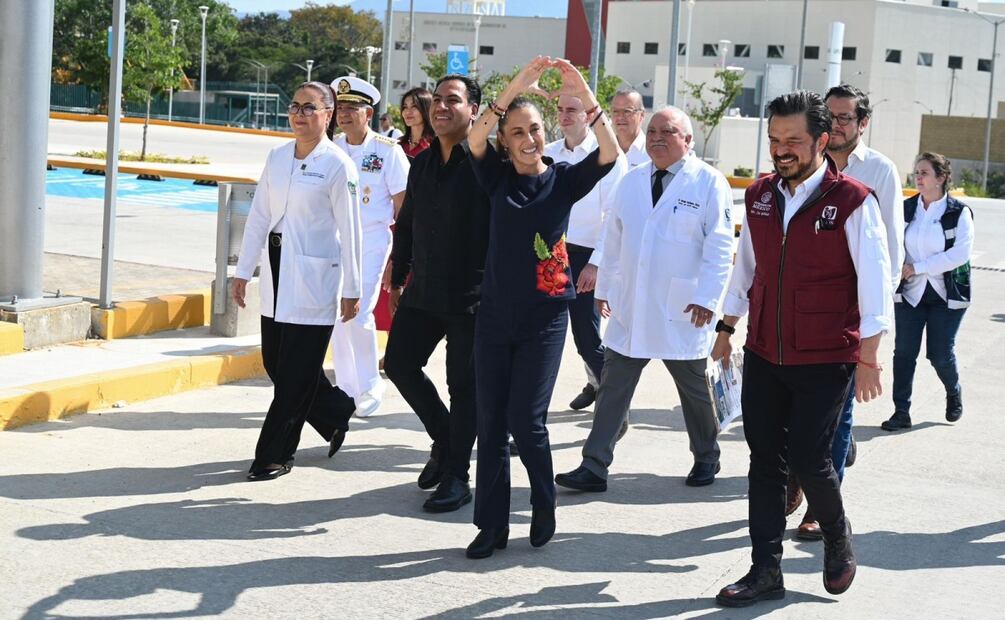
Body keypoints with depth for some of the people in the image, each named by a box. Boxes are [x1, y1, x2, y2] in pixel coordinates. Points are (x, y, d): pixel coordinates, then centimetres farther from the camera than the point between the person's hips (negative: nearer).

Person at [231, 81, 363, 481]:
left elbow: (349, 232, -8)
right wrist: (243, 271, 9)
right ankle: (337, 411, 32)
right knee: (274, 363, 11)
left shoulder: (338, 166, -9)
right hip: (278, 273, 7)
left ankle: (275, 455, 8)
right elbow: (259, 216, 11)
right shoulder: (277, 157, 8)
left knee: (295, 373, -2)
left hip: (314, 279, -6)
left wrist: (351, 290, -7)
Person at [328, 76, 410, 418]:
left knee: (359, 314, -12)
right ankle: (347, 390, 16)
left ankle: (370, 385, 8)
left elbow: (403, 204, -4)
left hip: (371, 240, -5)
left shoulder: (388, 150, -7)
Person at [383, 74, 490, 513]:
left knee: (464, 384, 2)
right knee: (399, 364, 7)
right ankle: (444, 439, 28)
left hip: (471, 296, -7)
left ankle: (456, 475, 14)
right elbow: (406, 225, 18)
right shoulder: (422, 163, 11)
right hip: (423, 292, 7)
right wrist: (398, 279, 18)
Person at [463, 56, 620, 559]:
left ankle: (544, 505, 20)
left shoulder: (564, 180, 0)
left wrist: (586, 98, -28)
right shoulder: (498, 178, 2)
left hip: (544, 319, -2)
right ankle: (492, 524, 16)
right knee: (490, 423, 5)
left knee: (525, 421, -6)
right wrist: (516, 86, -27)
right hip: (495, 315, 2)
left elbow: (609, 154, -17)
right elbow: (475, 139, -17)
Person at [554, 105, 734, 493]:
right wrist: (604, 287, 14)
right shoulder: (631, 181, 9)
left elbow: (720, 246, -10)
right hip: (629, 308, 4)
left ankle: (706, 458, 32)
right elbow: (614, 239, 15)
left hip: (682, 313, -4)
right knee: (613, 386, 1)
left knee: (694, 389, 12)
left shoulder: (709, 183, -7)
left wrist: (707, 298, -16)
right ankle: (594, 466, 4)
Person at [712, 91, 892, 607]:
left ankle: (836, 535, 24)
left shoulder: (852, 201, -11)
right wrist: (726, 328, 19)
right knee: (765, 459, 6)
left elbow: (874, 282, -10)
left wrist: (869, 358, -13)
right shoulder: (760, 196, 5)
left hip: (825, 361, -5)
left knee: (808, 458, -5)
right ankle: (766, 570, 14)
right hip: (764, 355, 5)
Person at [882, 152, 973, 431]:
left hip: (946, 295, -3)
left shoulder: (959, 212, -7)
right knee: (904, 352, -3)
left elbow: (960, 253, -16)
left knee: (941, 353, 2)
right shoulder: (906, 208, 3)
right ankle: (901, 412, 5)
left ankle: (954, 393, 33)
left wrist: (916, 268, -18)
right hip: (910, 293, 3)